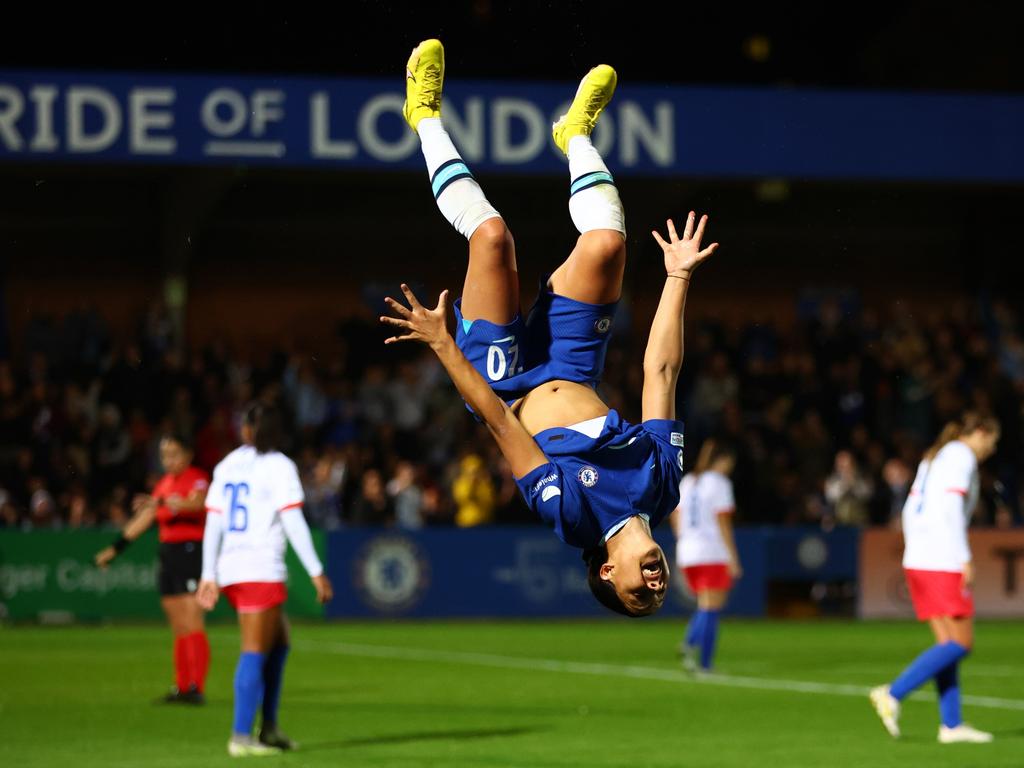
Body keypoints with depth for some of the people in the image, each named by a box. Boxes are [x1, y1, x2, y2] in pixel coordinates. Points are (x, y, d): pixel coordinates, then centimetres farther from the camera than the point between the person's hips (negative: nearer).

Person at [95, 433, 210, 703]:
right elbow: (144, 518, 23)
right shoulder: (164, 483, 16)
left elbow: (197, 502, -29)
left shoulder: (197, 478, -8)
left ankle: (197, 688, -17)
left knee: (191, 621, -14)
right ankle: (182, 687, 14)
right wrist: (116, 547, 22)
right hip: (168, 553, 8)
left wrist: (163, 503, -46)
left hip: (191, 551, -8)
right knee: (178, 627, 10)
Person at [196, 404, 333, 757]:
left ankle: (269, 728, 15)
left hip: (229, 569, 6)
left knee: (279, 642, 18)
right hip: (261, 570, -6)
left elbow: (212, 524, 12)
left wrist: (209, 575, 15)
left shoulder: (227, 466, 13)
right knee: (255, 652, -6)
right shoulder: (278, 466, -3)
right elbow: (293, 522, -10)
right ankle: (241, 735, -11)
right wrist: (316, 572, -8)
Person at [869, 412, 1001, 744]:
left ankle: (951, 724, 4)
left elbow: (911, 511, 19)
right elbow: (951, 509, -17)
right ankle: (893, 694, -15)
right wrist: (966, 559, -18)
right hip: (943, 563, -9)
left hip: (918, 561, 9)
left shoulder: (933, 458, 20)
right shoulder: (962, 457, -6)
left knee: (947, 643, 8)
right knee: (961, 643, -7)